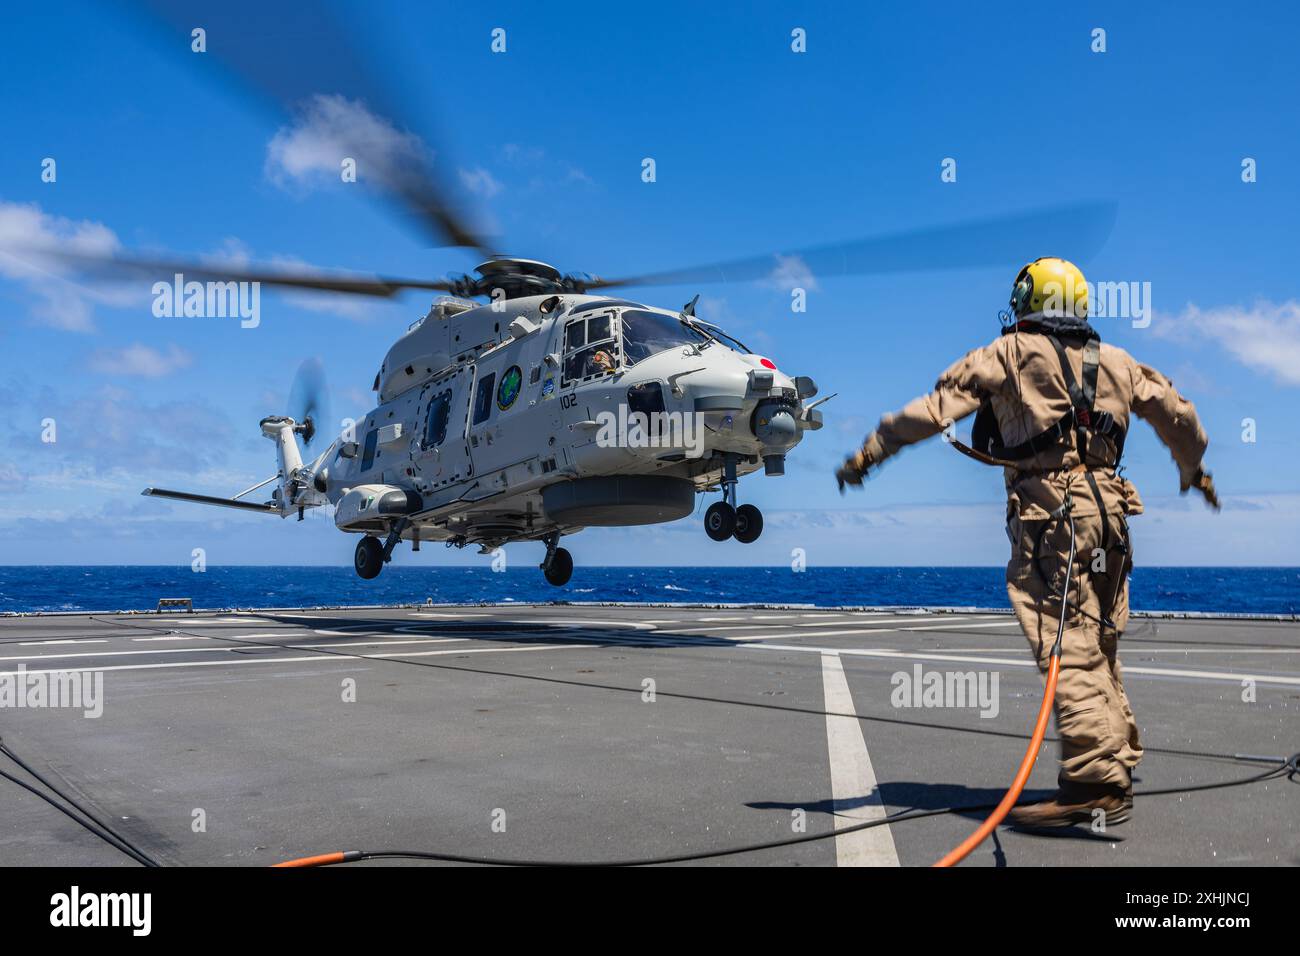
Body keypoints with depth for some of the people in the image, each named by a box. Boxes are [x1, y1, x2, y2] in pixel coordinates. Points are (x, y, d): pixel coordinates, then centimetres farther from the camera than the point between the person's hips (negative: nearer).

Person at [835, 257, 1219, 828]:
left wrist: (869, 453, -3)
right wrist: (1195, 470, 47)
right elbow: (1177, 413, 28)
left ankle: (1094, 783, -16)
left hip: (1047, 508, -7)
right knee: (1098, 644, 16)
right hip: (1106, 506, 7)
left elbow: (937, 407, -6)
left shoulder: (1010, 353, 3)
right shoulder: (1114, 362, 20)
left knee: (1068, 646, -11)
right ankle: (1117, 762, 23)